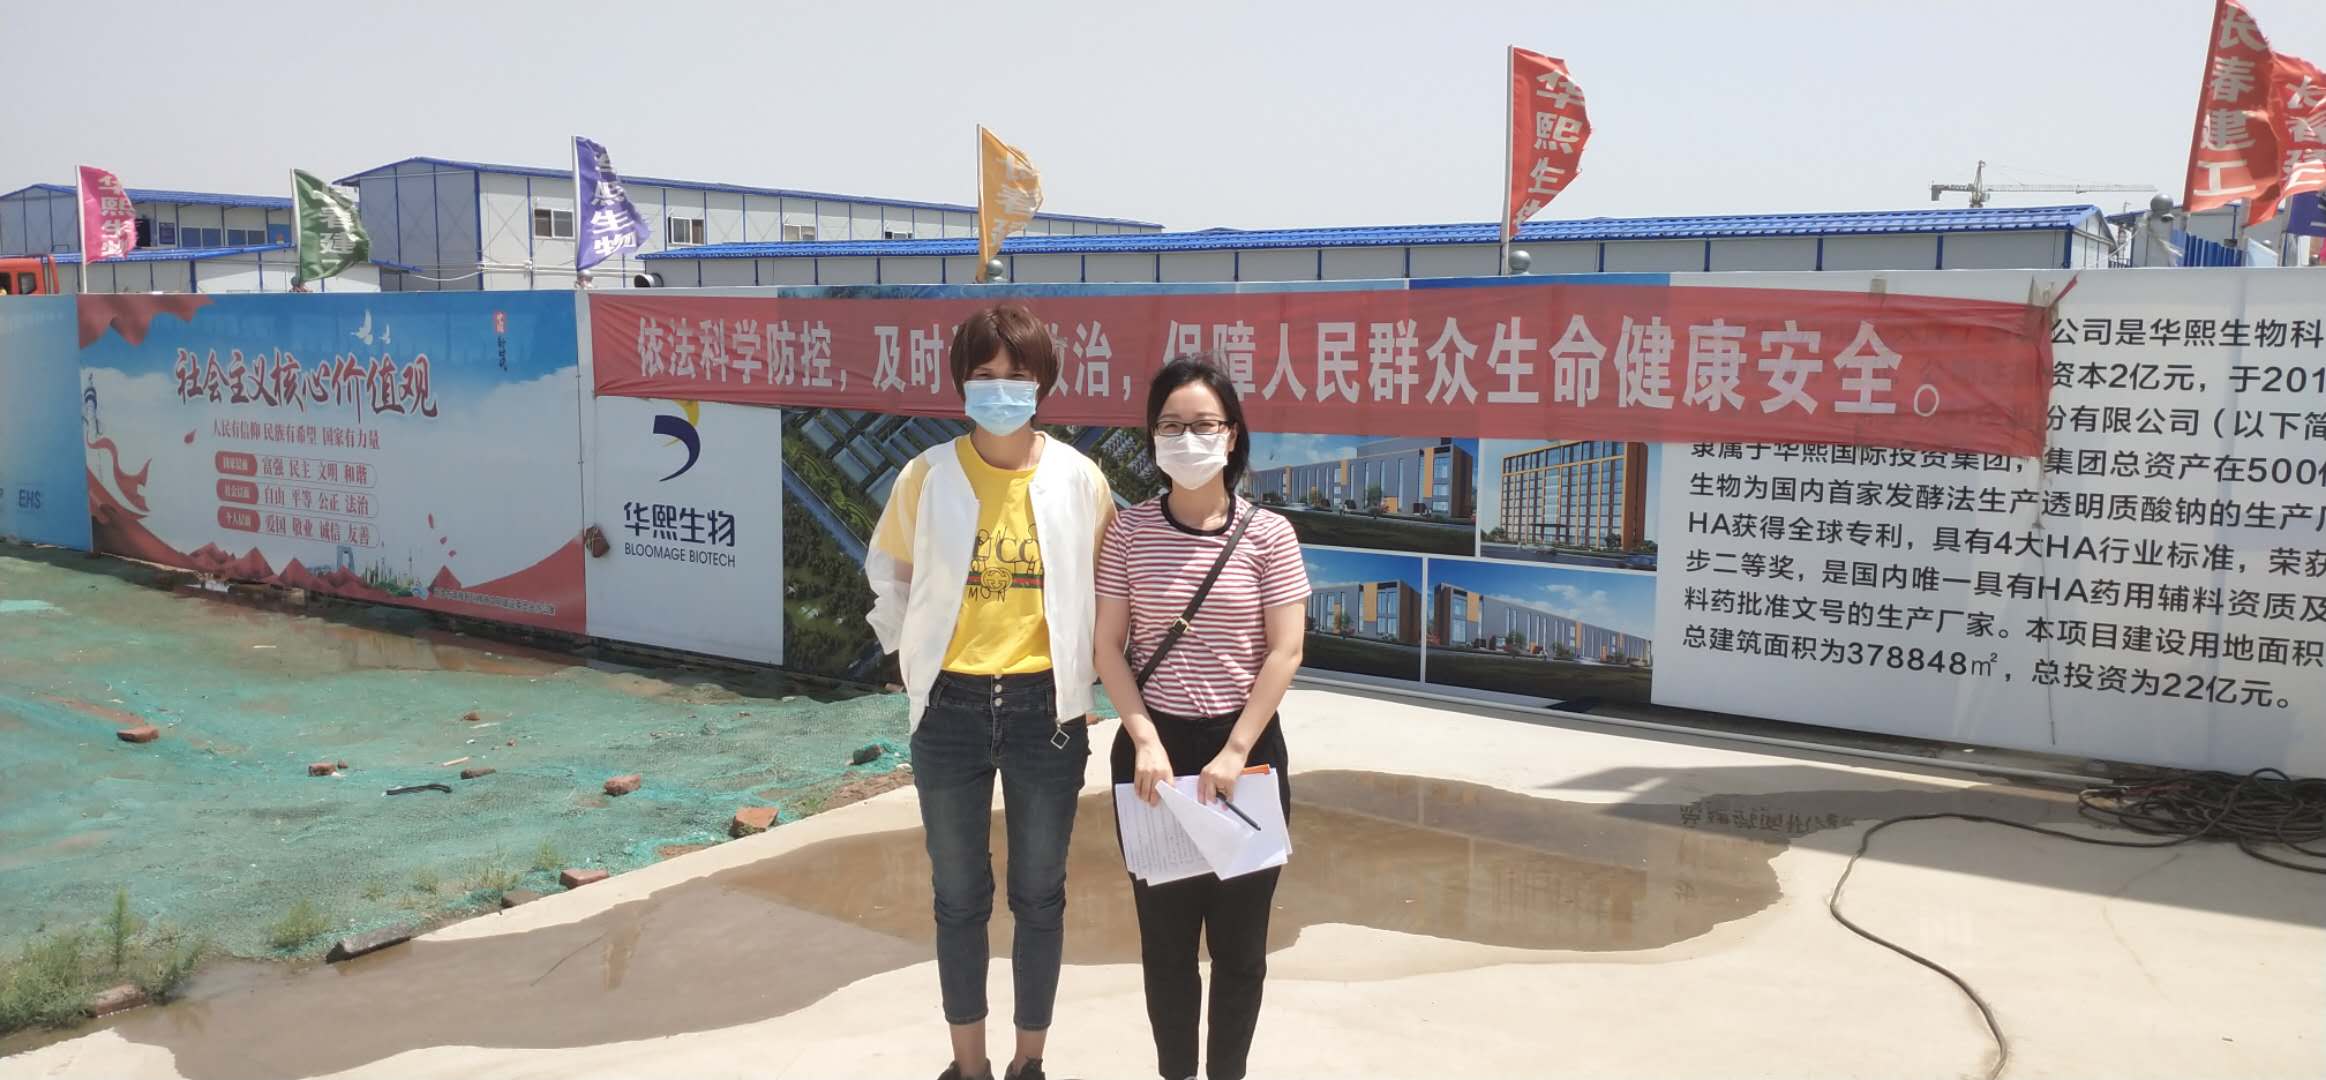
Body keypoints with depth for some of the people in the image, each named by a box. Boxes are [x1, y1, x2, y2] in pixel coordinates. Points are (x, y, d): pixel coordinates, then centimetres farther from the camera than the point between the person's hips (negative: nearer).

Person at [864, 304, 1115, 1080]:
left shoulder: (1078, 478, -5)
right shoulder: (927, 476, -5)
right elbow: (889, 573, 10)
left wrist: (1080, 674, 2)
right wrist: (910, 654, 4)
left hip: (1046, 708, 0)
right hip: (952, 710, 0)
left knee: (1039, 896, 12)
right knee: (959, 898, 12)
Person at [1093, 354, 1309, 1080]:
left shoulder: (1268, 534, -5)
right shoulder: (1129, 532, -2)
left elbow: (1285, 652, -7)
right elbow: (1109, 646, -2)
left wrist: (1234, 753, -13)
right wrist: (1146, 740, -13)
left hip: (1246, 748, -1)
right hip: (1154, 748, 1)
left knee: (1239, 935, 8)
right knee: (1164, 932, 9)